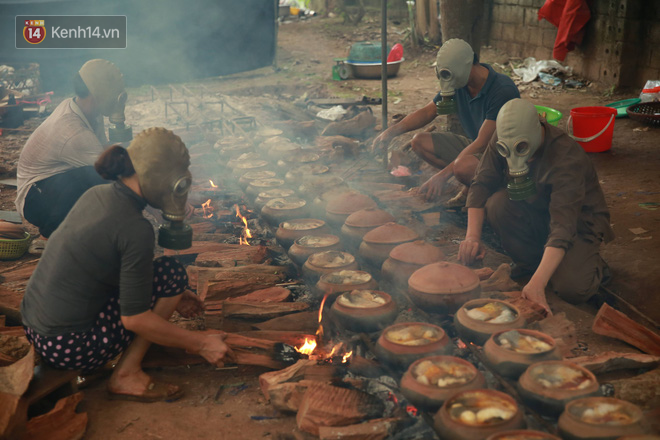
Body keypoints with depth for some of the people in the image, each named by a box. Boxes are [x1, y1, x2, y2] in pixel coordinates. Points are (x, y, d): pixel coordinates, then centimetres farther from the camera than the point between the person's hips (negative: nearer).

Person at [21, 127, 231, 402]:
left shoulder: (96, 194, 5)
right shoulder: (135, 229, -20)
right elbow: (135, 318, -18)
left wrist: (172, 296, 23)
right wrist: (200, 343, -9)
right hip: (69, 348, -9)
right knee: (172, 274, -5)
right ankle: (126, 376, -2)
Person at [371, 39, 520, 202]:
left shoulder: (503, 90, -27)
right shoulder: (459, 82, -4)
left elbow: (482, 144, -30)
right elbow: (427, 112, 8)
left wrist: (442, 175, -34)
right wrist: (393, 131, -9)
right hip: (474, 147, 8)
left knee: (463, 166, -39)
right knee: (420, 141, -3)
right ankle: (472, 183, -5)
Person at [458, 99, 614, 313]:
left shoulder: (568, 158, -34)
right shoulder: (504, 142, -16)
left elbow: (563, 226, -41)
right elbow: (481, 184, -12)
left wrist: (537, 284, -51)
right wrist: (472, 235, -29)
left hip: (578, 220, -5)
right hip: (537, 213, 5)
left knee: (572, 289, -29)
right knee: (497, 203, -27)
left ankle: (592, 264, 8)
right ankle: (531, 261, -3)